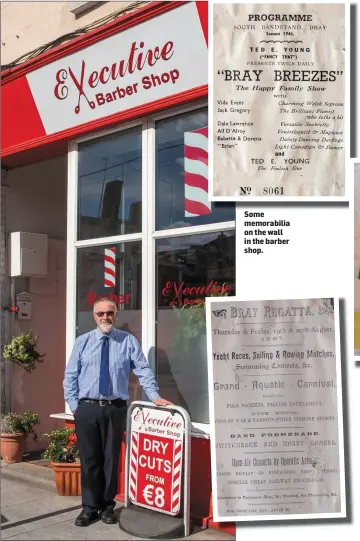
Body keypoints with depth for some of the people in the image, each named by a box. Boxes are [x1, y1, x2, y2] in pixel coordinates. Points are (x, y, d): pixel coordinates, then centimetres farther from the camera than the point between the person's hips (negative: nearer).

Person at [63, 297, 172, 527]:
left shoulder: (128, 341, 3)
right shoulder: (82, 342, 6)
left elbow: (143, 371, -2)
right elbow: (71, 376, 6)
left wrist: (155, 396, -13)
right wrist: (74, 405, -1)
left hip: (115, 408, 0)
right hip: (86, 408, 1)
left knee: (111, 458, 8)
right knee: (89, 458, 6)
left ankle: (108, 506, 23)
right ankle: (90, 506, 20)